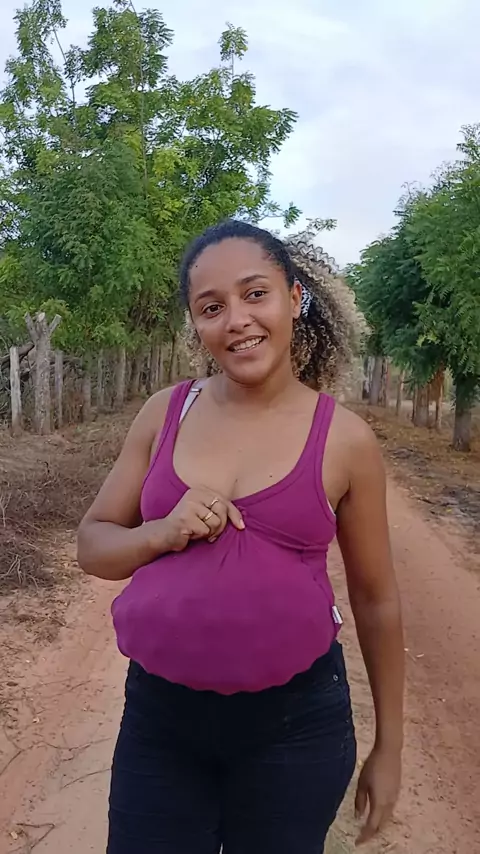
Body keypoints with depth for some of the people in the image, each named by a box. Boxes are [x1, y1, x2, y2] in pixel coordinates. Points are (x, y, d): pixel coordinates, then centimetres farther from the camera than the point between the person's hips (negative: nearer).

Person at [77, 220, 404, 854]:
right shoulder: (165, 414, -3)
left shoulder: (345, 441, -9)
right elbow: (93, 545, 4)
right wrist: (162, 534, -17)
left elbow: (376, 601, 1)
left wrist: (389, 747, 8)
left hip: (293, 723, -1)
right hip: (159, 712, 2)